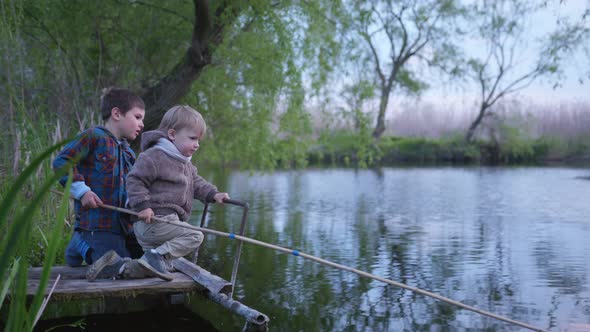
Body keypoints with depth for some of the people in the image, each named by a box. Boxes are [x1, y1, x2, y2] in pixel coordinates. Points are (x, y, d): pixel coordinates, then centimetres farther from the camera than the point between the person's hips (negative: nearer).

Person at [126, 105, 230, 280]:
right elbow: (134, 179, -17)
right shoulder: (154, 156, -14)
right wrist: (143, 205, -25)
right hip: (153, 219, -10)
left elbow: (196, 183, 20)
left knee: (163, 268, 17)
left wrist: (213, 194, 3)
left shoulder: (185, 163, 18)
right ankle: (158, 254, -17)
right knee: (195, 236, -14)